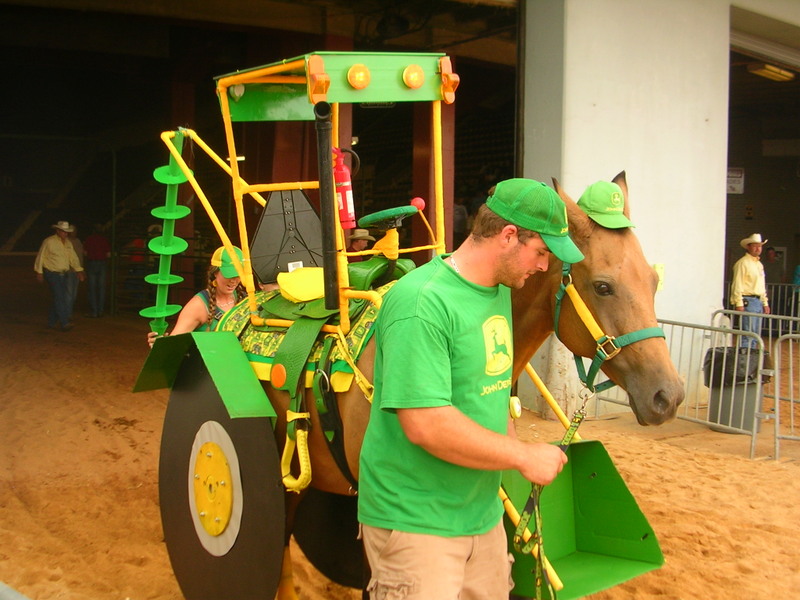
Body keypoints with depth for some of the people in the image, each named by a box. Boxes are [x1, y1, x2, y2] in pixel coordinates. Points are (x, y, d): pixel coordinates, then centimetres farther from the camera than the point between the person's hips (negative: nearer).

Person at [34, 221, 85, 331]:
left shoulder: (68, 243, 10)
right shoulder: (49, 242, -9)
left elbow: (73, 258, 8)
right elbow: (40, 257, -5)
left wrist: (79, 271, -5)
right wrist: (39, 272, -6)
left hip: (63, 274, 7)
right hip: (52, 274, -7)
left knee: (59, 298, 7)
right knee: (59, 298, -12)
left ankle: (52, 322, 19)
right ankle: (65, 323, -15)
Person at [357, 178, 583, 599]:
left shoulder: (500, 291, 7)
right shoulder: (422, 302, -23)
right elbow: (426, 425, -29)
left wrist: (515, 444, 2)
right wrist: (524, 456, -20)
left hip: (483, 511, 9)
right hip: (416, 522, -8)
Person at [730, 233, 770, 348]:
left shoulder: (759, 264, 20)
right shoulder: (743, 263, -8)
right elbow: (737, 284, -14)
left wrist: (765, 303, 21)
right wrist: (739, 303, -19)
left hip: (758, 301, 9)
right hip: (748, 301, -9)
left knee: (756, 335, 10)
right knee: (747, 334, -11)